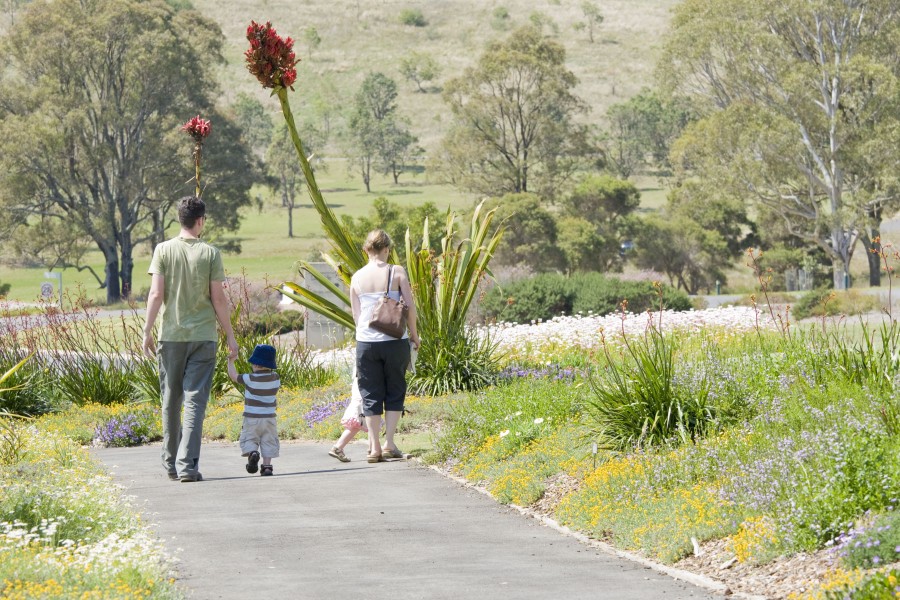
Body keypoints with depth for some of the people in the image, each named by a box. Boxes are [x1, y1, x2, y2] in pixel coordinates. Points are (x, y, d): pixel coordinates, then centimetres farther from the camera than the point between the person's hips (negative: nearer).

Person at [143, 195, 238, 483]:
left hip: (171, 336, 1)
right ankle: (187, 465, -12)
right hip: (203, 336, -1)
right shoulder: (210, 253, -3)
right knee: (195, 400, -3)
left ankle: (171, 464, 21)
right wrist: (230, 335, 7)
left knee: (171, 400, 12)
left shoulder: (163, 250, 0)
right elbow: (218, 298, -1)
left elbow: (156, 294, -5)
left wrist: (147, 331, 0)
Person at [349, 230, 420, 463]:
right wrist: (413, 334, 9)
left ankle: (374, 447, 3)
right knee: (395, 392, 9)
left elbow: (356, 313, 8)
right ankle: (389, 443, 1)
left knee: (370, 394, 7)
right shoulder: (397, 272, -3)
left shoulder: (357, 277, 4)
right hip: (394, 341, -2)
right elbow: (410, 306, -4)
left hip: (365, 341, 2)